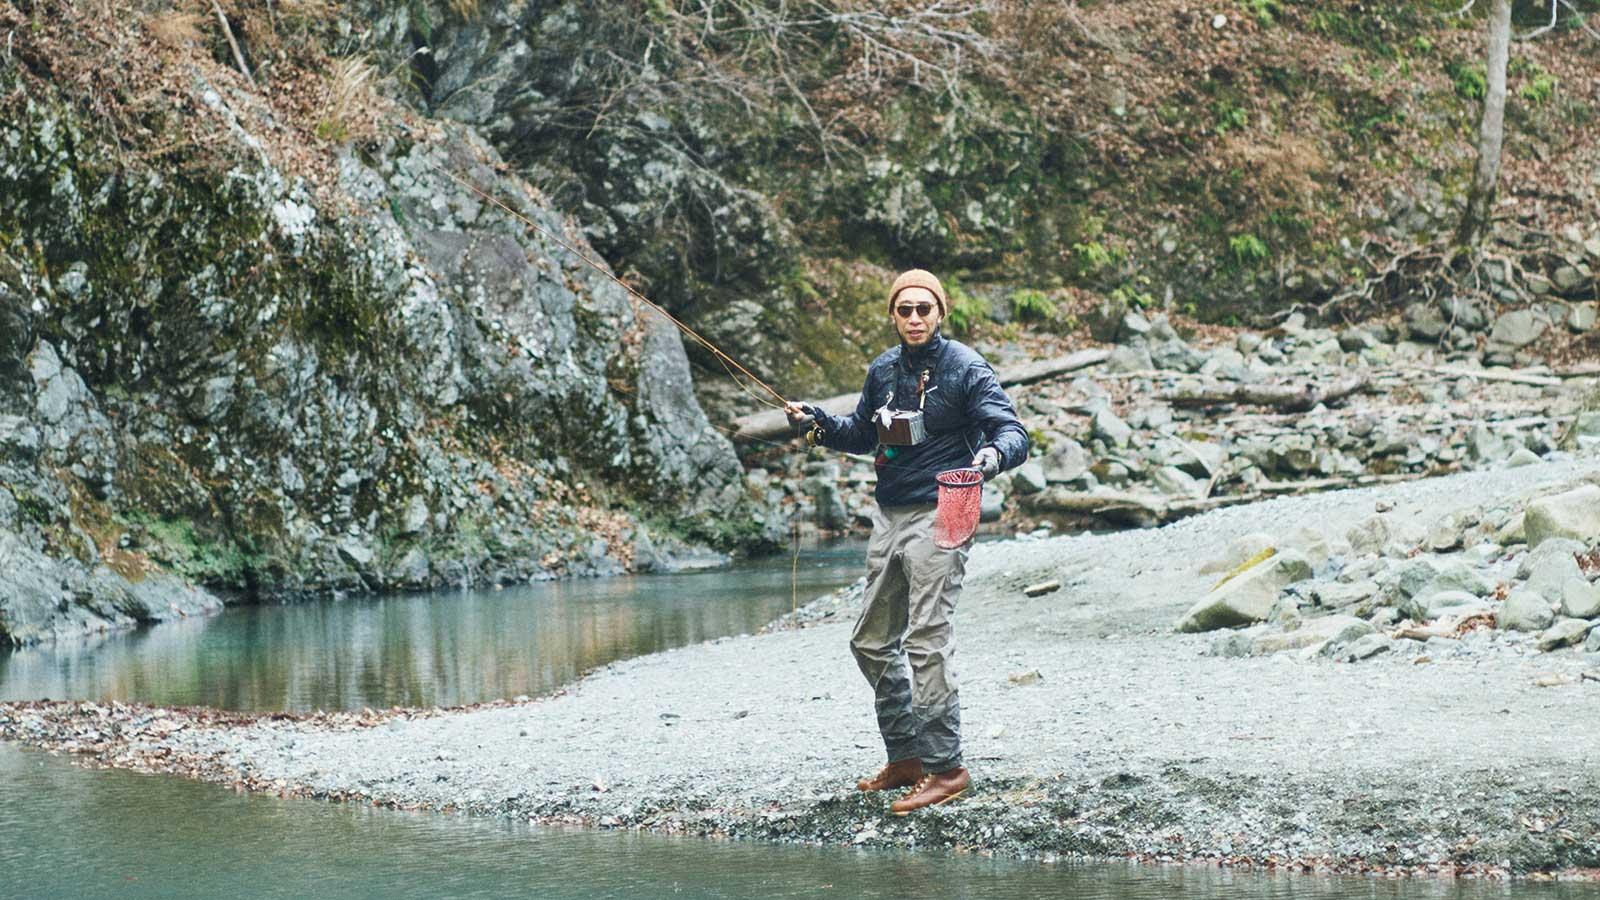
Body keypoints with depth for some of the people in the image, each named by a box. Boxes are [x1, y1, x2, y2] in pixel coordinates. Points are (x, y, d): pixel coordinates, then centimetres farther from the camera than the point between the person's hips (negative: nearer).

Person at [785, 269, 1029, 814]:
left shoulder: (965, 368, -9)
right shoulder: (883, 371, 11)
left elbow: (1013, 432, -16)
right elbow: (863, 436, 25)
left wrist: (995, 453, -39)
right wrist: (818, 422, 8)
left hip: (939, 516, -8)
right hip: (889, 518, 8)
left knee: (927, 640, -15)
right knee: (872, 642, 12)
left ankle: (946, 768, -11)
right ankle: (906, 758, 21)